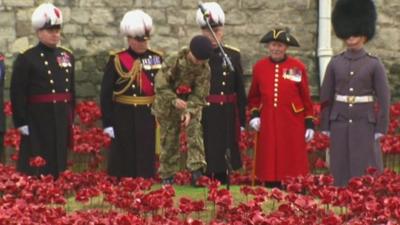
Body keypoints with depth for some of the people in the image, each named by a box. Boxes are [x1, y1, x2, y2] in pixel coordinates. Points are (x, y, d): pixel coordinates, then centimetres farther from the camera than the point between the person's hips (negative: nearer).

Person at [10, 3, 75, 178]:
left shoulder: (67, 56, 12)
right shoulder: (26, 58, -8)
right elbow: (17, 93, -10)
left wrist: (70, 118, 14)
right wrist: (21, 122, -14)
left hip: (61, 120, 6)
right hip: (38, 121, -6)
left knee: (59, 165, 11)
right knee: (35, 171, -6)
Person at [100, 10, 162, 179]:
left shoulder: (157, 59, 5)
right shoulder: (117, 60, -4)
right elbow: (106, 94, -4)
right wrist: (107, 123, -8)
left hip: (149, 119, 3)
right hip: (124, 119, -3)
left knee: (147, 161, 6)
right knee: (124, 164, 2)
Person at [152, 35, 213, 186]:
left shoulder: (204, 69, -14)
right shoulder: (173, 62, -22)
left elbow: (199, 95, -12)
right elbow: (161, 86, -20)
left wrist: (190, 111, -27)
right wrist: (174, 100, -35)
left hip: (191, 106, 1)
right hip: (168, 107, -1)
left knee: (195, 133, -19)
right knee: (169, 141, 5)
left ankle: (197, 170, -22)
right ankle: (167, 176, 18)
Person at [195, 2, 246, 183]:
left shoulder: (233, 55, 6)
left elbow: (240, 91, 8)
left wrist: (242, 121, 5)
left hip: (227, 116, 2)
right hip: (202, 117, -2)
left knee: (222, 164, 6)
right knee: (204, 164, -1)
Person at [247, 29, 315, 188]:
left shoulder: (298, 67, 1)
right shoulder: (259, 67, 6)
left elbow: (306, 97, 4)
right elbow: (254, 96, 16)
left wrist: (309, 124, 1)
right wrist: (254, 115, 1)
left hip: (292, 124, -2)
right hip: (267, 125, 2)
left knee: (293, 165, -1)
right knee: (269, 167, 2)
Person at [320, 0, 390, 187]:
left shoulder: (374, 64, -3)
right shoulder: (335, 63, 4)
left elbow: (384, 98, -3)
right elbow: (326, 97, 7)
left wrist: (381, 129, -8)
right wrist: (325, 127, 4)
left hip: (364, 124, -2)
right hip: (340, 124, 2)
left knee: (367, 174, -2)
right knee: (341, 172, 4)